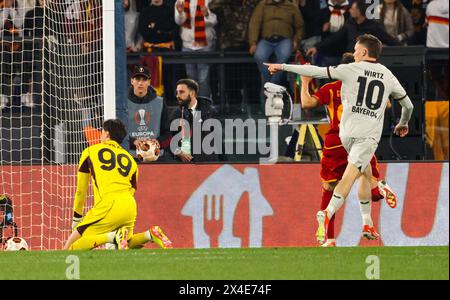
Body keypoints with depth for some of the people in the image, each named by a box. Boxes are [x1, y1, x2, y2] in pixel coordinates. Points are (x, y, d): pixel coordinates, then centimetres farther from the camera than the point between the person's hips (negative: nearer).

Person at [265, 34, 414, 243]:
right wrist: (403, 124, 42)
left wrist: (283, 67, 7)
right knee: (349, 176, -12)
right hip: (369, 135, -1)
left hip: (347, 132, 1)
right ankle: (327, 214, -35)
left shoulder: (351, 70, 3)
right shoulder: (389, 77, 10)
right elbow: (408, 105, 21)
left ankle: (367, 223, 18)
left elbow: (317, 72, 0)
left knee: (365, 173, 20)